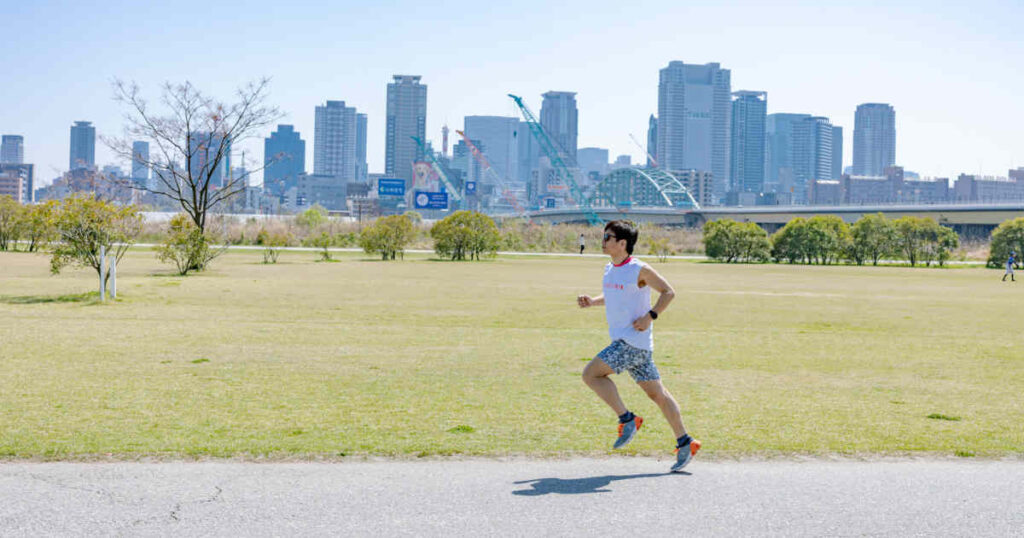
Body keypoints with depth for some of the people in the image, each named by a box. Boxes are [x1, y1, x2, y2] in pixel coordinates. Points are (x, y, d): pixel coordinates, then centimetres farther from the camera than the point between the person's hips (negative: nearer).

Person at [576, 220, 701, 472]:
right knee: (657, 393, 9)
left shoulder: (639, 270, -11)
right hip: (623, 341, 8)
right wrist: (592, 301, 10)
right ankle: (685, 443, 14)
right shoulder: (609, 269, 13)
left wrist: (650, 316, -16)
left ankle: (627, 419, -5)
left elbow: (668, 292, -5)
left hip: (634, 341, -8)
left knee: (591, 374, -12)